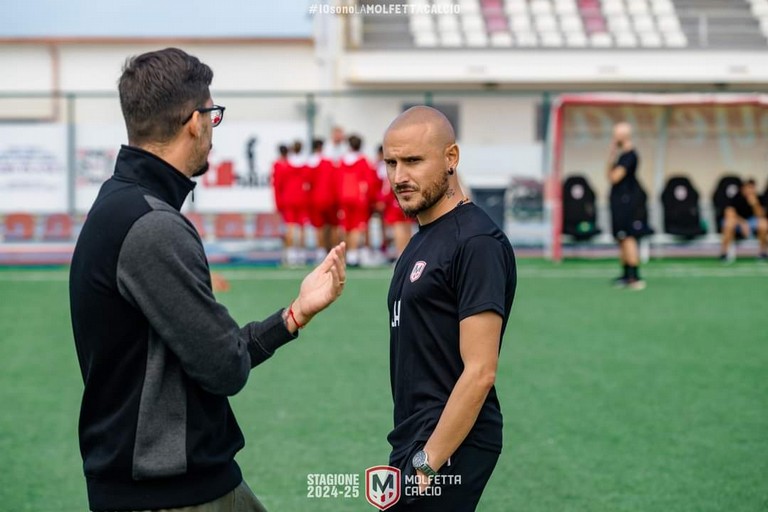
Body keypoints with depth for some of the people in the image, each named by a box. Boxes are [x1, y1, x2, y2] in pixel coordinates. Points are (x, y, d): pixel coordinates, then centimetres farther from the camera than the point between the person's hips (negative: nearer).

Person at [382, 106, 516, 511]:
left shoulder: (475, 243, -16)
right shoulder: (424, 238, 13)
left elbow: (479, 372, -21)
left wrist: (426, 465, -21)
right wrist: (413, 453, 15)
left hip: (448, 447, -9)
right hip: (416, 440, 9)